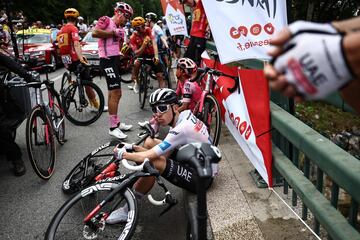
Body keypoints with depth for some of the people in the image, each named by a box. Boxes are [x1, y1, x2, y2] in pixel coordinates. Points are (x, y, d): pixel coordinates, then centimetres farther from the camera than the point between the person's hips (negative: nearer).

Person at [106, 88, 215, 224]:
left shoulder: (181, 129, -28)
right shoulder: (185, 114, -3)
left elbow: (149, 156, -27)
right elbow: (165, 154, -1)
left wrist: (122, 154, -10)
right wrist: (132, 147, -6)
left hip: (201, 178, -10)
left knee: (152, 161, -28)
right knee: (149, 142, 5)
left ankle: (128, 211, -9)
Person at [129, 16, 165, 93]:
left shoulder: (148, 30, -15)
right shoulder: (133, 38, -18)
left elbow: (154, 43, -25)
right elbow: (137, 53, -22)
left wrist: (156, 56, -39)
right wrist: (144, 44, -38)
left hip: (152, 55, 1)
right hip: (142, 55, -1)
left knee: (160, 76, -9)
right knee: (136, 63, -33)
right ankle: (135, 82, -10)